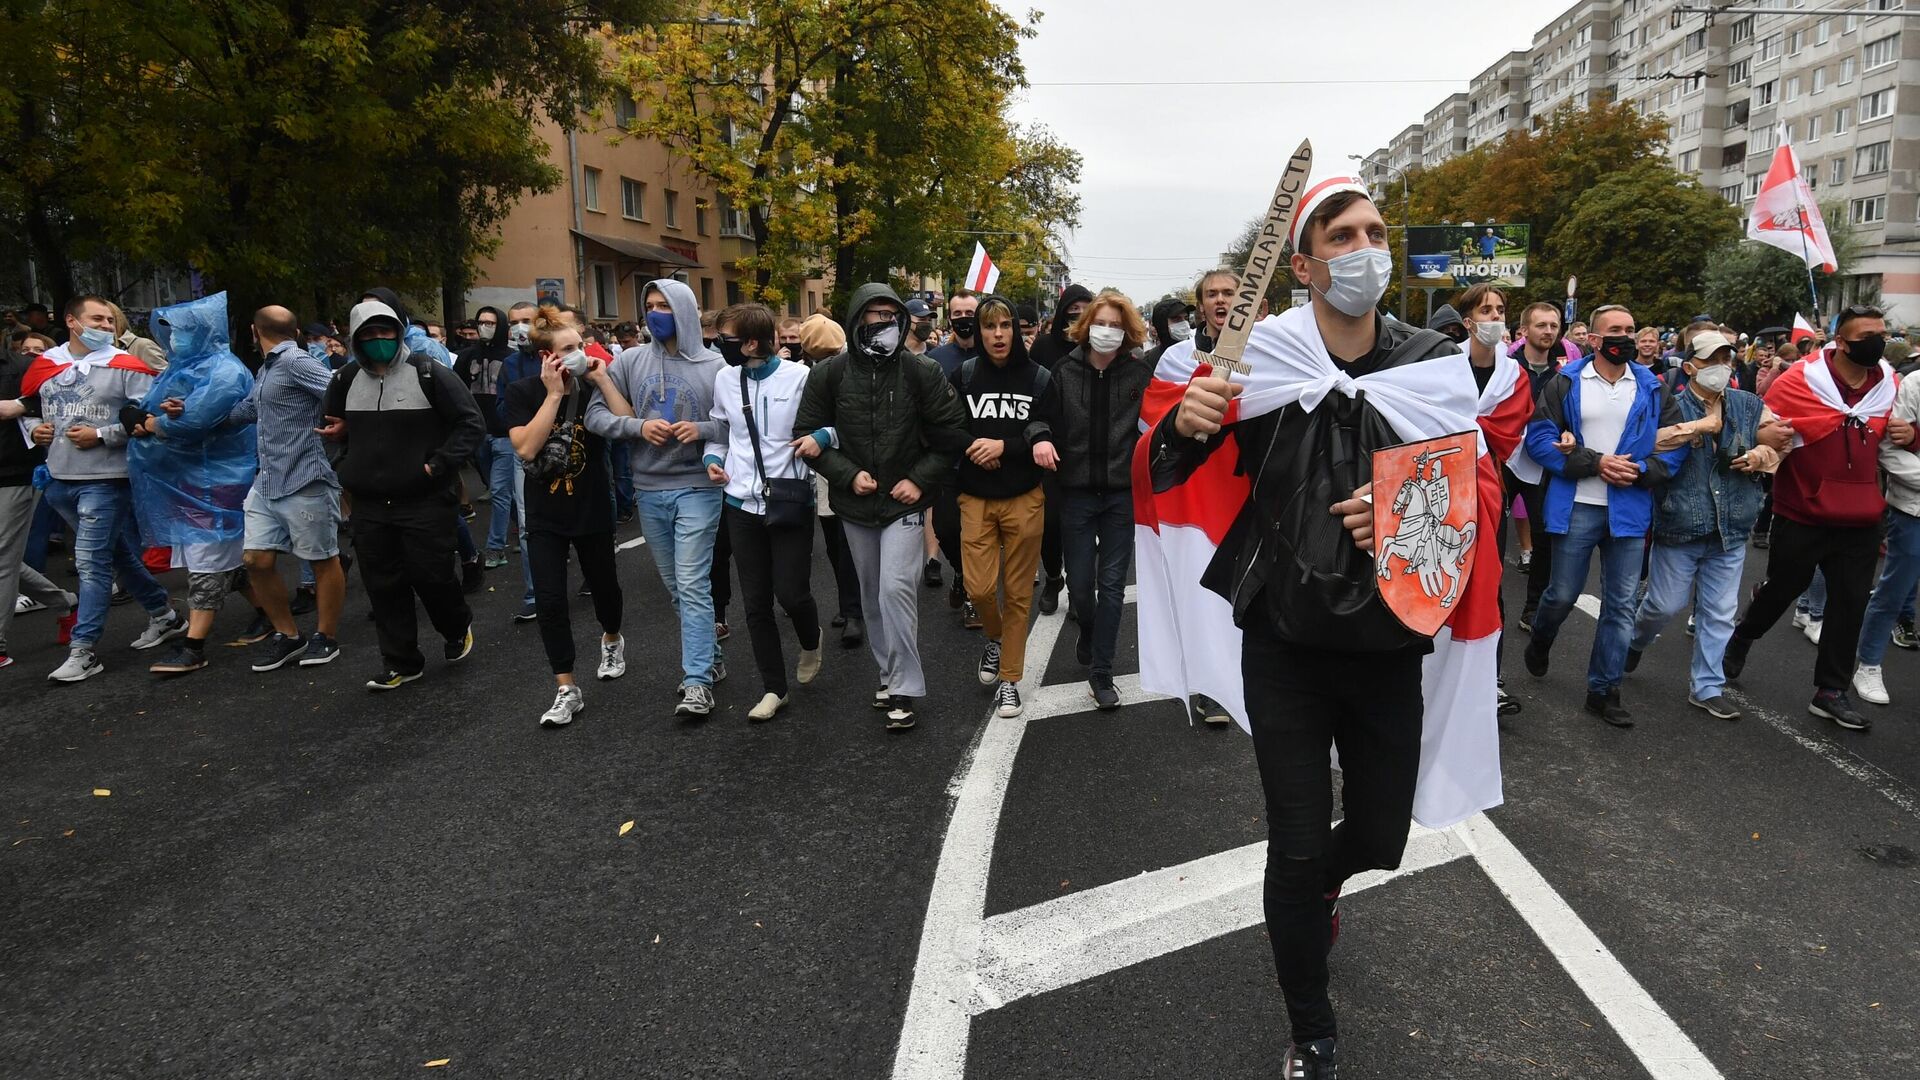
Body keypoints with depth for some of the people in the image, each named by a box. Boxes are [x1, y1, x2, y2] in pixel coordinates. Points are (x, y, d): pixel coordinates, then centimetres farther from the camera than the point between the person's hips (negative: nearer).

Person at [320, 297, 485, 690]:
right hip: (369, 506, 5)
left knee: (431, 576, -1)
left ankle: (457, 628, 29)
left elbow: (471, 423, -8)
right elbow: (332, 430, 26)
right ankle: (400, 662, 20)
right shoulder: (346, 380, 9)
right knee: (382, 584, 7)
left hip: (425, 502, -5)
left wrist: (438, 465, -14)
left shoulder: (429, 373, -7)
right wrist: (348, 467, 9)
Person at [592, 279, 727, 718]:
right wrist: (638, 426, -15)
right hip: (650, 491, 4)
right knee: (675, 586, 14)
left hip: (697, 488, -4)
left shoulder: (713, 365, -3)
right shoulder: (631, 361, 4)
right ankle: (709, 658, 29)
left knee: (693, 585, -8)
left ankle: (697, 681, -5)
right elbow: (596, 413, 2)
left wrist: (703, 430, -18)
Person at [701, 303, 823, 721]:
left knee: (791, 593, -2)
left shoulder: (799, 377, -12)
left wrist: (820, 437, -22)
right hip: (742, 505, 4)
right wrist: (712, 457, 0)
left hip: (791, 502, -4)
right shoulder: (725, 380, 3)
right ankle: (774, 688, 23)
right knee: (756, 603, 9)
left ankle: (810, 642, 34)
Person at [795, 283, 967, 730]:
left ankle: (904, 688, -3)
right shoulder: (829, 374, -4)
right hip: (854, 506, 3)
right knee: (872, 594, 14)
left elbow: (951, 433, -2)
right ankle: (890, 672, 31)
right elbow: (808, 434, 0)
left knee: (895, 587, -15)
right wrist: (847, 474, -12)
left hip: (904, 502, -3)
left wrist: (920, 479, -11)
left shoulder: (921, 371, -8)